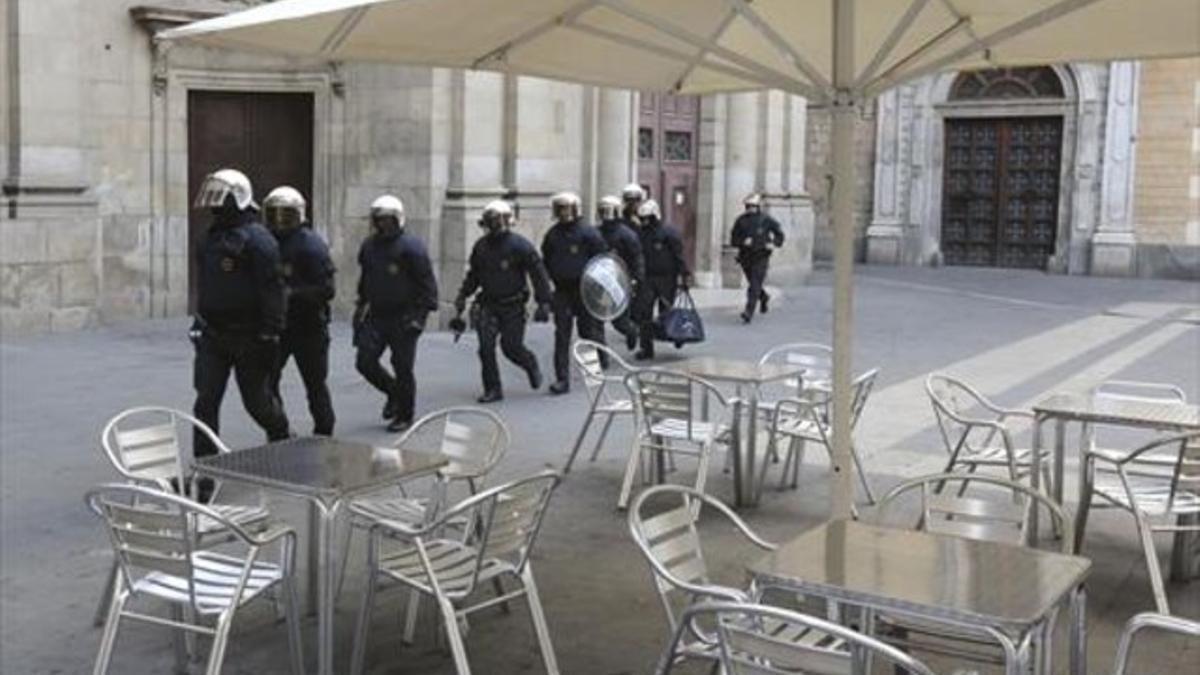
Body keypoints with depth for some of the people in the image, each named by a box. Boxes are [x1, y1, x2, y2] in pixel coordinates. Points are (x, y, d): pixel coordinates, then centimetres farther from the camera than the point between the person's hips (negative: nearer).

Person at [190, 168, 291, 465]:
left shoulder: (257, 239, -12)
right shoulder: (212, 237, 13)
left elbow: (272, 290, -16)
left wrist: (270, 336, -19)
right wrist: (199, 325, 22)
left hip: (247, 337, -7)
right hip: (213, 335, 7)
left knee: (257, 401, 6)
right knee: (205, 403, -1)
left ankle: (281, 438, 35)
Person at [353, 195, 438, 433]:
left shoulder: (410, 247, -11)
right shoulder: (369, 246, 9)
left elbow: (427, 283, -10)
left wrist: (421, 314, -15)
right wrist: (361, 304, 18)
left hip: (403, 317, -6)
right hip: (377, 315, 6)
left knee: (402, 367, 0)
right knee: (365, 361, 0)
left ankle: (404, 415, 15)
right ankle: (393, 392, 27)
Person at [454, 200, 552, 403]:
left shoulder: (520, 245, -10)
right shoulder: (481, 246, 5)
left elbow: (538, 274, -8)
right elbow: (473, 274, 20)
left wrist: (544, 304, -12)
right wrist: (463, 295, 12)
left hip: (513, 305, -4)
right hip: (488, 304, 4)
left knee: (511, 346, -2)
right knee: (486, 346, -7)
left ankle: (531, 365, 31)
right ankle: (493, 389, 4)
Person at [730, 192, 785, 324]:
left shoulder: (766, 220, -3)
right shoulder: (741, 221, 2)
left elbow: (779, 233, 8)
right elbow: (734, 240, 2)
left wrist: (774, 244, -8)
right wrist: (743, 242, -16)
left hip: (761, 258, -4)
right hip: (745, 257, 4)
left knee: (755, 286, -13)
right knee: (753, 283, 19)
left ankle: (748, 312, -18)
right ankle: (764, 298, 49)